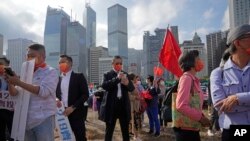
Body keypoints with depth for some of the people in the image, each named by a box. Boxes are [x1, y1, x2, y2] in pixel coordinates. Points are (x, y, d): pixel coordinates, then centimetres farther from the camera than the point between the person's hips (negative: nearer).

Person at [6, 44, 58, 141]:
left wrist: (19, 83, -19)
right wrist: (10, 82, -8)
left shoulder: (51, 72, -5)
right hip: (27, 120, 6)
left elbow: (44, 91, -19)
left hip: (44, 120, -6)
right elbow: (15, 93, 12)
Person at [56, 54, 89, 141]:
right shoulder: (58, 79, 13)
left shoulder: (78, 77, -2)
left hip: (76, 113, -4)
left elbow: (85, 95, -8)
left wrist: (73, 107, -16)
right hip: (62, 112, 5)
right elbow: (56, 94, 17)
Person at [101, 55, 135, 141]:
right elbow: (104, 86, -18)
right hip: (112, 106, -2)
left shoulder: (125, 75, 8)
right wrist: (117, 78, -26)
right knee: (109, 131, 9)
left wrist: (127, 83, -21)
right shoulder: (107, 75, 0)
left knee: (125, 131, 14)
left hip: (124, 106, 3)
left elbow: (132, 88, 1)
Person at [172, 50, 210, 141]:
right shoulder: (186, 77, -15)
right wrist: (200, 117, -16)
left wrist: (201, 117, 2)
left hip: (193, 128, 9)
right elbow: (181, 105, -23)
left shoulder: (194, 79, 12)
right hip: (185, 128, -9)